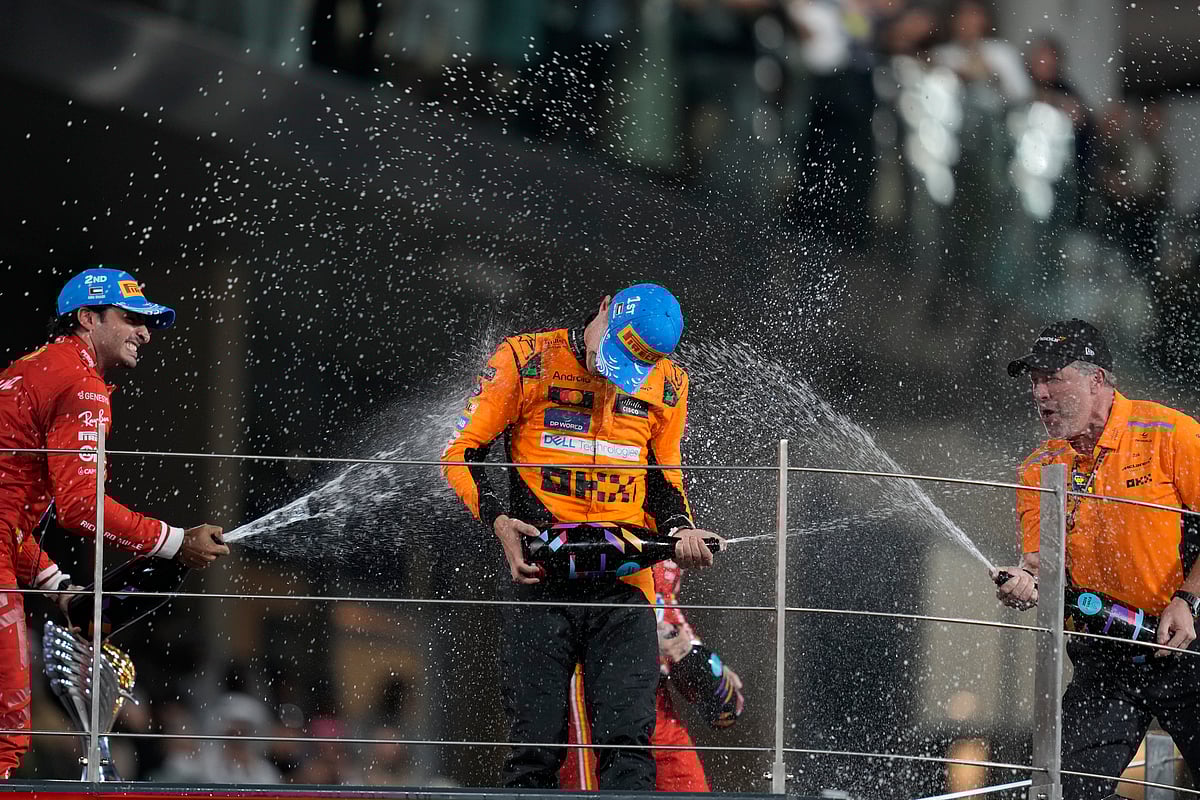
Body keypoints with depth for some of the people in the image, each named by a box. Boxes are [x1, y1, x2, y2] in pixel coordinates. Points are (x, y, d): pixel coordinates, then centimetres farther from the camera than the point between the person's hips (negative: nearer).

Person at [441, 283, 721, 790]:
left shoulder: (667, 384, 10)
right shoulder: (524, 361, 0)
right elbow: (461, 454, 4)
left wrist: (679, 529, 1)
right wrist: (498, 519, -13)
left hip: (622, 580, 2)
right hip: (540, 573, -2)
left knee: (628, 738, -11)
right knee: (536, 747, -6)